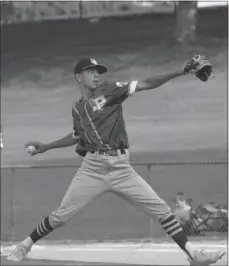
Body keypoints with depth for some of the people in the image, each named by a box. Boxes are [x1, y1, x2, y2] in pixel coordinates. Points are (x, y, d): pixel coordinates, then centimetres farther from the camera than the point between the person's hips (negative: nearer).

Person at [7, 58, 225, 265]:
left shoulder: (109, 91, 3)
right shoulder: (77, 109, 13)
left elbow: (146, 84, -6)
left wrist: (181, 72, -15)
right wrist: (46, 147, 31)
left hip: (121, 169, -1)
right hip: (92, 168, 1)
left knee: (160, 209, -5)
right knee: (62, 215, -2)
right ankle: (25, 246, 17)